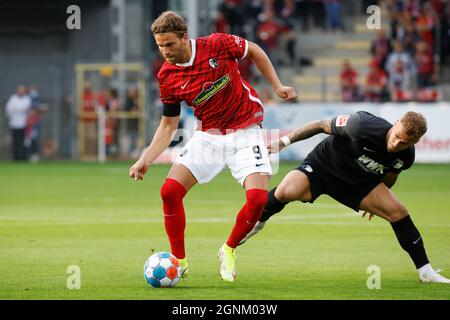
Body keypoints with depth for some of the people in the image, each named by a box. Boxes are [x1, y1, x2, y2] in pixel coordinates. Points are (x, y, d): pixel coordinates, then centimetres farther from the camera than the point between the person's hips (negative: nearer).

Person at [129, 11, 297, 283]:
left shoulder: (218, 45, -17)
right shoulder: (168, 77, -7)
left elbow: (254, 51, 3)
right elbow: (168, 125, 3)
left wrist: (277, 85, 2)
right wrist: (146, 160, -9)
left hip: (245, 132, -3)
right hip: (208, 135, 3)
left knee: (258, 198, -19)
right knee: (170, 191, -13)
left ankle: (229, 251, 9)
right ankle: (179, 261, 4)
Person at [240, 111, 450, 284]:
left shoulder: (406, 156, -15)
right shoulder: (363, 125, -33)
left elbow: (389, 176, 9)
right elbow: (322, 126, -18)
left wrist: (376, 202, 24)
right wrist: (284, 141, -15)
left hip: (360, 182, 4)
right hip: (322, 166, -4)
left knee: (398, 212, -10)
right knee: (286, 192, -33)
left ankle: (425, 272, 4)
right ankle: (258, 222, -1)